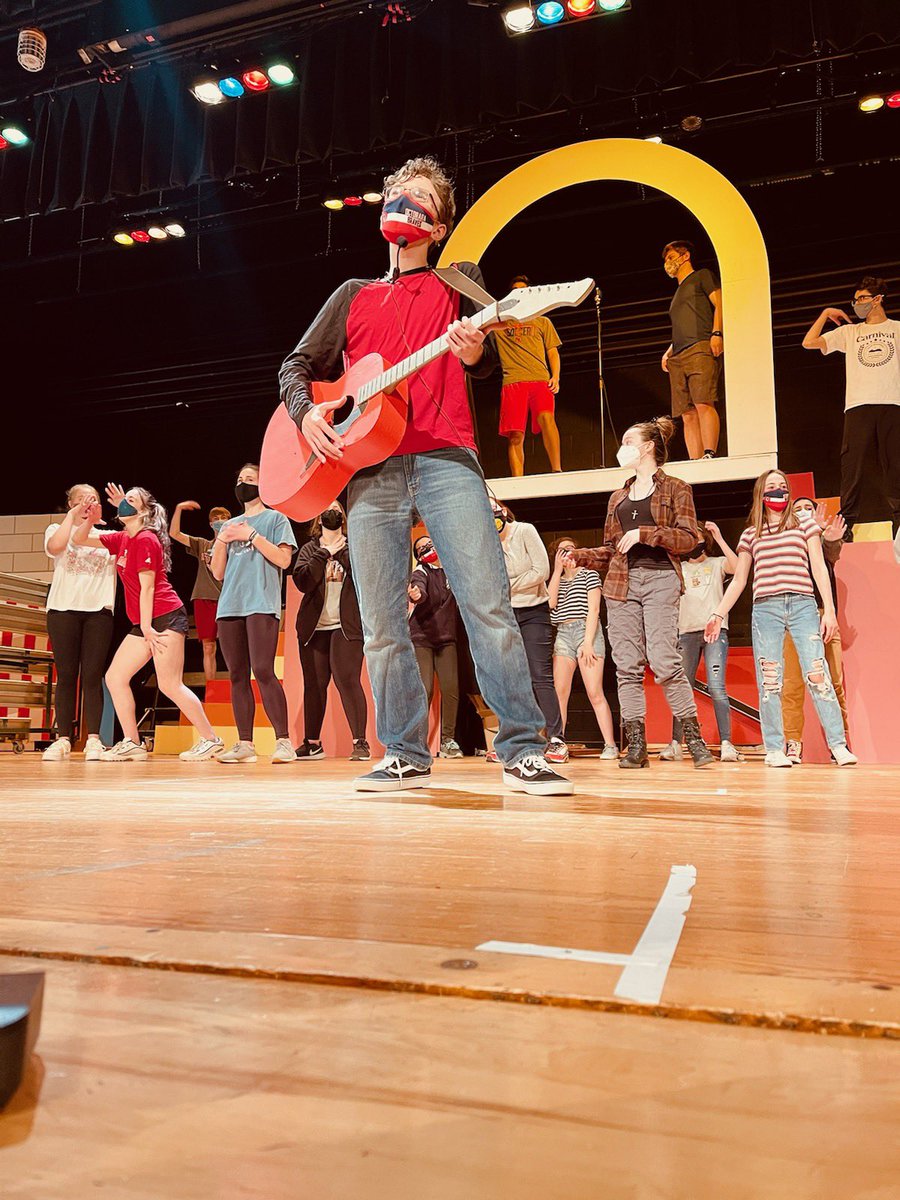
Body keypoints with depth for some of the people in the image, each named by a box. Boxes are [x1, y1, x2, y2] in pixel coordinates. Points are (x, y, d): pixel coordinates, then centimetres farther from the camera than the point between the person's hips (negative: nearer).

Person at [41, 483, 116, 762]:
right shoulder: (57, 529, 12)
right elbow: (56, 546, -11)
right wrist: (73, 514, -5)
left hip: (99, 612, 1)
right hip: (63, 610, 0)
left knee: (93, 676, -4)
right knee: (66, 675, -1)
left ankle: (93, 739, -5)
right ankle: (63, 739, 2)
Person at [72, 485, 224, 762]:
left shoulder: (146, 539, -10)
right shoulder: (122, 540, 15)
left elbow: (147, 587, -14)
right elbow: (79, 540, 23)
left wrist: (146, 627, -15)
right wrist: (88, 520, 4)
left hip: (165, 618, -9)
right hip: (144, 623, 10)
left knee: (170, 685, -11)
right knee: (115, 677, 7)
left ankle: (211, 739, -3)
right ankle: (131, 744, 11)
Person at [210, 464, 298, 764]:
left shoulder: (275, 519, 9)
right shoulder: (230, 525, 24)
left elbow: (284, 559, -5)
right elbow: (218, 572, 19)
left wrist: (252, 535, -6)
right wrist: (222, 540, 4)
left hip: (261, 605, -6)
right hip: (229, 607, 6)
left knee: (263, 671, -17)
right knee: (238, 676, 2)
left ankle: (284, 741, -14)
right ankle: (244, 744, 5)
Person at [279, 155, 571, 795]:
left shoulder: (459, 279, 20)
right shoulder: (354, 295, 26)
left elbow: (491, 363, 7)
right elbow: (298, 366, 23)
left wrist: (475, 352, -17)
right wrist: (306, 411, 2)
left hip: (445, 459, -3)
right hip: (368, 466, 3)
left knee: (489, 603, -15)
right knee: (383, 625, -1)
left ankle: (523, 751, -10)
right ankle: (407, 755, 9)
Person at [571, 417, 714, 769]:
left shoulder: (675, 488, 8)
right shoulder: (618, 497, 23)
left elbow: (689, 538, -2)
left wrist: (644, 534, -11)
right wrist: (580, 556, 5)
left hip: (659, 580, -5)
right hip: (621, 582, 5)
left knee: (663, 661, -15)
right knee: (627, 666, -2)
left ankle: (695, 739, -4)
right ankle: (636, 746, 0)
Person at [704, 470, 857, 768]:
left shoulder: (804, 524, 15)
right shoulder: (750, 535, 17)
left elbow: (819, 568, 10)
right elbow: (738, 581, 19)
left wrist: (829, 610, 1)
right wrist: (718, 615, 12)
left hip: (803, 606, -1)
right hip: (765, 608, 1)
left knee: (818, 674, -10)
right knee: (769, 681, -2)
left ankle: (839, 746, -5)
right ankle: (774, 750, 3)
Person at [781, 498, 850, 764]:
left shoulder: (826, 540, 18)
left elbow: (832, 554, -6)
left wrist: (831, 540, -31)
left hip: (823, 614, 1)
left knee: (835, 681, -3)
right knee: (792, 682, -7)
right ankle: (793, 743, -6)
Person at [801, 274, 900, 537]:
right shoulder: (849, 332, 20)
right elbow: (809, 343, 14)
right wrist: (825, 314, 17)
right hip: (858, 406, 1)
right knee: (853, 465, -6)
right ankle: (845, 525, -6)